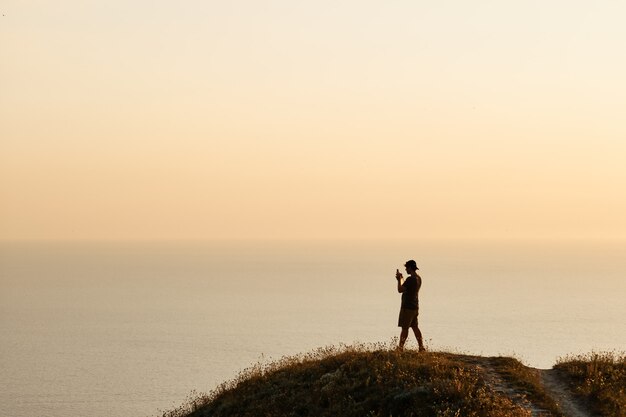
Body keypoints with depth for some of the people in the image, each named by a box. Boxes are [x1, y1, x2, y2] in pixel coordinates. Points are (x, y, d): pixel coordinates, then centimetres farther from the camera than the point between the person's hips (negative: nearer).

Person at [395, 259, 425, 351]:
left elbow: (400, 290, -19)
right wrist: (401, 279, 22)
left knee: (405, 328, -5)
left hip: (407, 307, -9)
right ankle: (421, 347, 10)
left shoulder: (410, 279, -19)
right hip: (415, 307, 9)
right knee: (415, 327, 12)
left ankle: (400, 347, -3)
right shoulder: (418, 278, 11)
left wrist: (399, 279, -7)